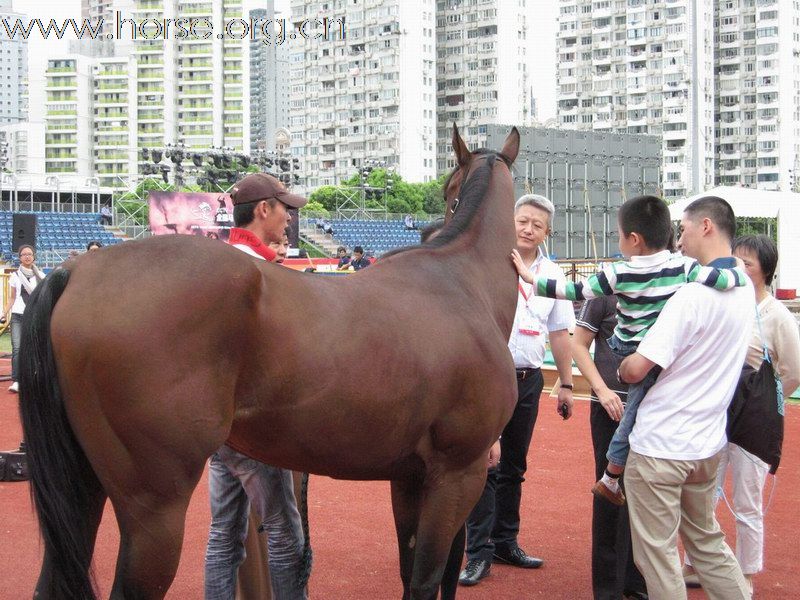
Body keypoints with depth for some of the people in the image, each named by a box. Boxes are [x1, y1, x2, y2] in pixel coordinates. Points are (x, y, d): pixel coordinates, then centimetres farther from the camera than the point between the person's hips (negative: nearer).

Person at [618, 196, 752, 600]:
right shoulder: (744, 290, 5)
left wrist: (621, 369, 1)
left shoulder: (693, 296, -21)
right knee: (707, 542, 21)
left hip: (661, 446, -8)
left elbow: (636, 369, -22)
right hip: (708, 443, 8)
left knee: (656, 554, 5)